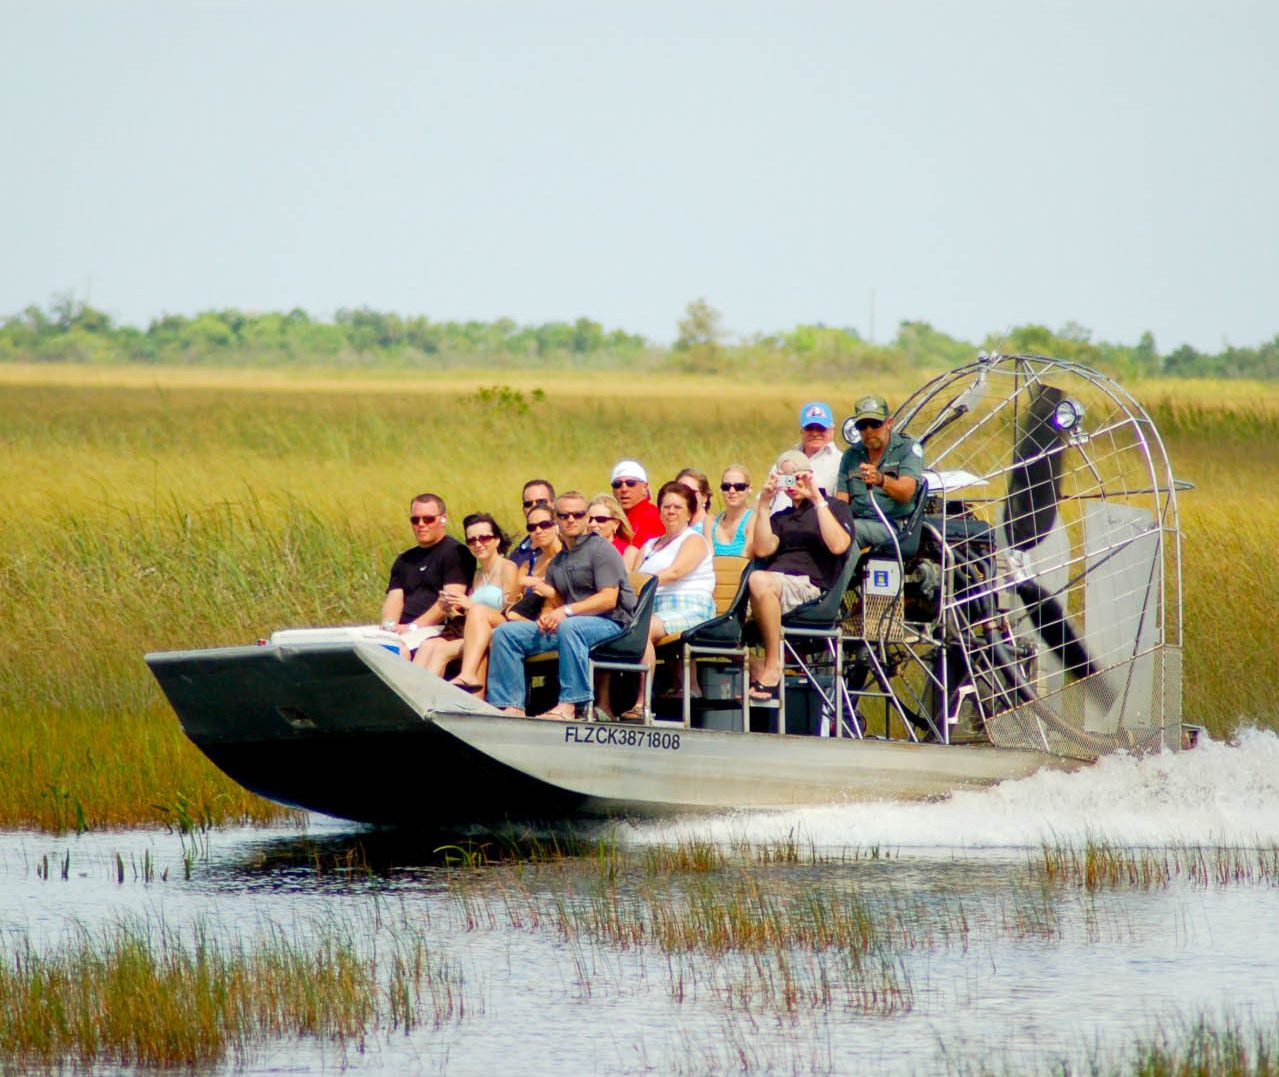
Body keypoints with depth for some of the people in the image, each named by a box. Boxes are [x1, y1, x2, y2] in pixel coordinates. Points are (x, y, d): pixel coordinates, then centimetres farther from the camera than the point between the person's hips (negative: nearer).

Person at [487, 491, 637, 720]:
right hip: (567, 625, 7)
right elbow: (552, 603, 20)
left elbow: (609, 598, -13)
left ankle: (571, 704, -42)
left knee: (569, 627, -41)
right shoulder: (556, 562, 21)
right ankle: (510, 705, -15)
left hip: (610, 622, -7)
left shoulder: (600, 549, -3)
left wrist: (567, 611, -21)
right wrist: (546, 617, -5)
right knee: (505, 632, -6)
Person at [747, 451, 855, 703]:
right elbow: (763, 549, 10)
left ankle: (772, 667, -32)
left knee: (759, 580, -37)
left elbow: (837, 545, -6)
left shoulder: (835, 508, 15)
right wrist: (764, 503, 7)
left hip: (811, 585, -6)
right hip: (776, 581, 6)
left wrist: (818, 500, -5)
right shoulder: (780, 518, 30)